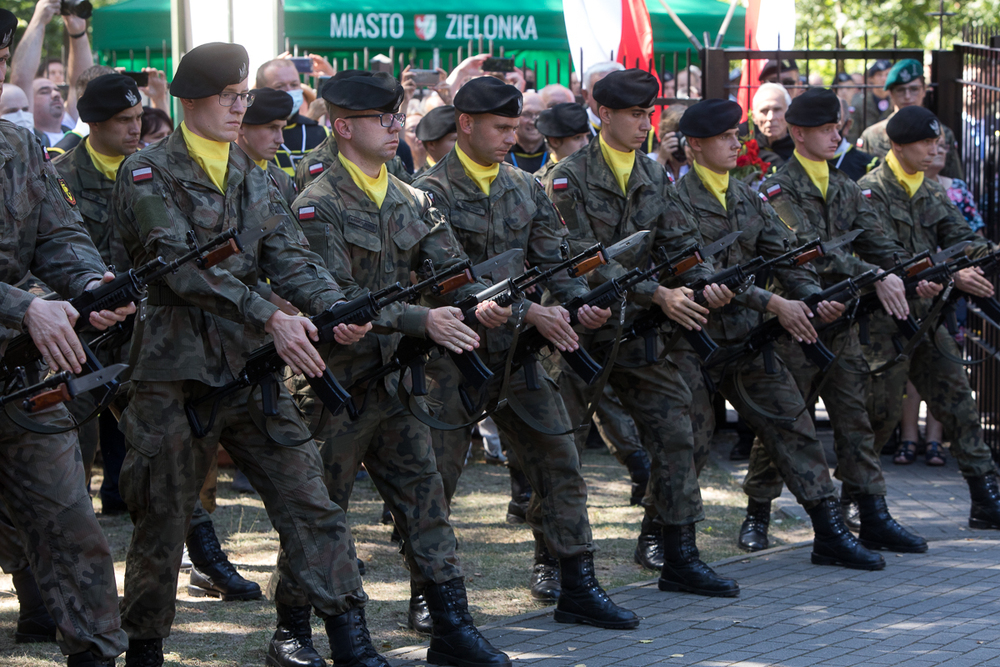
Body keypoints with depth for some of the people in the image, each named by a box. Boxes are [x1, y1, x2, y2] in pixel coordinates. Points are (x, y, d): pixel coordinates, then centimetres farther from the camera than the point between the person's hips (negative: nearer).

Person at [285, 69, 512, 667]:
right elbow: (337, 297, -20)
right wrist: (422, 320, -28)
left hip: (396, 375, 6)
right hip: (337, 380, -6)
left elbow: (452, 269, 2)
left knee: (425, 498, 4)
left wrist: (481, 305, -21)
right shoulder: (318, 206, -11)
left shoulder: (413, 203, 11)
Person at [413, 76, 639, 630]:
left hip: (516, 351, 5)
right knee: (435, 478, 1)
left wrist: (581, 302, -16)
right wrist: (528, 310, -25)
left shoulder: (526, 189, 12)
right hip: (454, 352, -5)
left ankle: (574, 586, 9)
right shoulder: (433, 192, -8)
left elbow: (551, 258, 6)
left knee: (559, 464, 2)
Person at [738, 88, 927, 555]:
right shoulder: (778, 190, -10)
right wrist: (874, 277, -30)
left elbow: (877, 244, 7)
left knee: (856, 418, 4)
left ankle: (874, 518, 5)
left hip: (841, 321, 6)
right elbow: (810, 249, -23)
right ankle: (757, 517, 15)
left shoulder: (847, 190, 14)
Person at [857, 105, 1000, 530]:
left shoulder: (931, 193, 13)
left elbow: (960, 237, 7)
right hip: (886, 318, -6)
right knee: (882, 410, -1)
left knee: (958, 401, 2)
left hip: (927, 315, 7)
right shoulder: (871, 192, -10)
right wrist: (951, 276, -30)